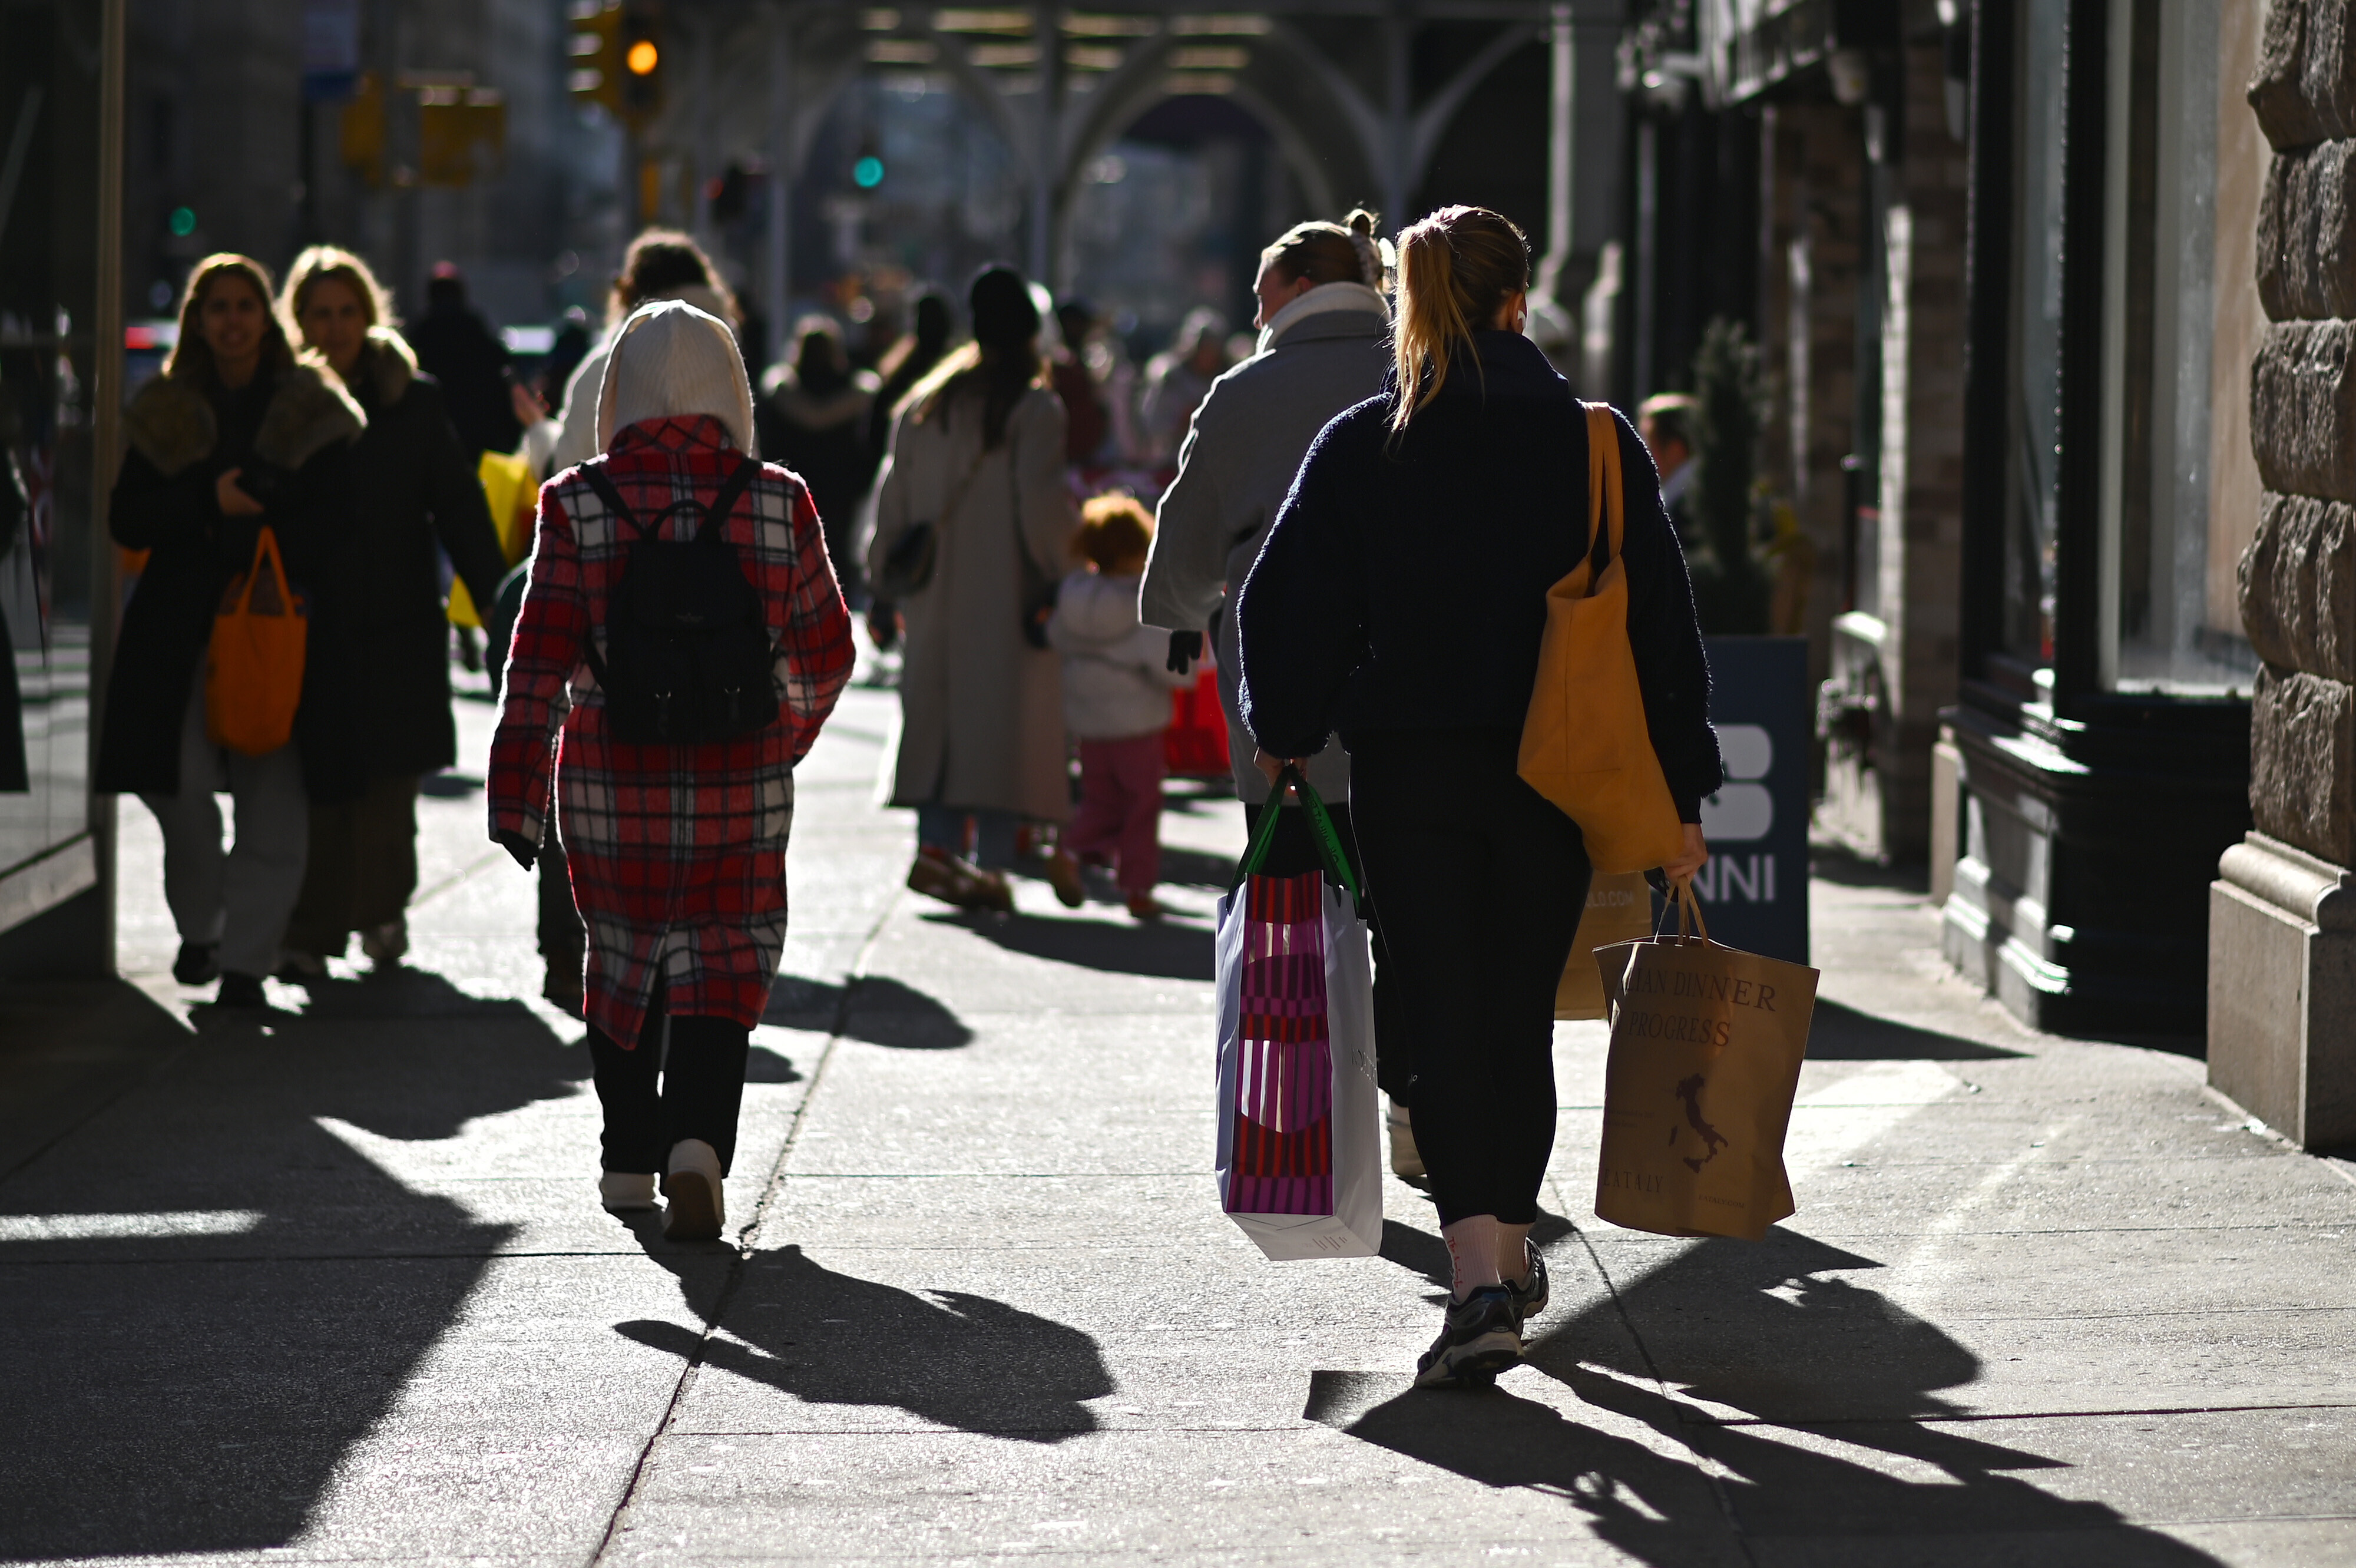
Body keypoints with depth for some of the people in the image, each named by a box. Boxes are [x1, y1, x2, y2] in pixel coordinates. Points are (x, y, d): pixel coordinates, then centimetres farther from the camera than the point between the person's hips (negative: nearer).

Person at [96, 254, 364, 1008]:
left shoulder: (312, 412, 6)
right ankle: (199, 929, 17)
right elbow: (126, 520, 5)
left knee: (274, 801, -5)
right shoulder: (167, 414, 11)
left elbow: (335, 521, 2)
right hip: (183, 627, 1)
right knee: (179, 786, -7)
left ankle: (246, 959, 1)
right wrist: (208, 503, -10)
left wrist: (246, 536, -10)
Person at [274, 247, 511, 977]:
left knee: (388, 782, 1)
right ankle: (310, 933, 1)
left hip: (396, 628, 0)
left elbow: (459, 507, 4)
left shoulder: (412, 401, 4)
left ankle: (380, 912, 20)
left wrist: (498, 604, -3)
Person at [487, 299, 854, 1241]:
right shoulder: (778, 505, -3)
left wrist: (516, 793, -1)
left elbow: (539, 666, -6)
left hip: (610, 791, 1)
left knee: (622, 959, 18)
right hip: (741, 792, 0)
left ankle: (629, 1160, 27)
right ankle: (697, 1139, -19)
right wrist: (787, 734, 26)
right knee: (720, 969, 4)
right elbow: (826, 656, 7)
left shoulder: (577, 508, -5)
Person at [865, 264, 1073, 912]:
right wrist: (1060, 576, -4)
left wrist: (883, 587, 15)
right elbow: (1042, 503, -15)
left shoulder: (924, 405, 8)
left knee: (939, 716, 11)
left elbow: (892, 501, 10)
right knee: (1006, 720, -1)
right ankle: (991, 863, -6)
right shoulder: (1034, 407, -8)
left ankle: (936, 846, 1)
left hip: (936, 596, 5)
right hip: (1008, 595, -5)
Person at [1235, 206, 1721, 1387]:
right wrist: (1679, 796, 3)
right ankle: (1509, 1251, 30)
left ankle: (1479, 1276, -16)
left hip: (1406, 771, -1)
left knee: (1445, 1024, -1)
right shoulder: (1595, 445, -2)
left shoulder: (1359, 448, -3)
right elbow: (1660, 620, -2)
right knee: (1522, 1015, 16)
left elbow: (1288, 606, 0)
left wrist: (1285, 738, 17)